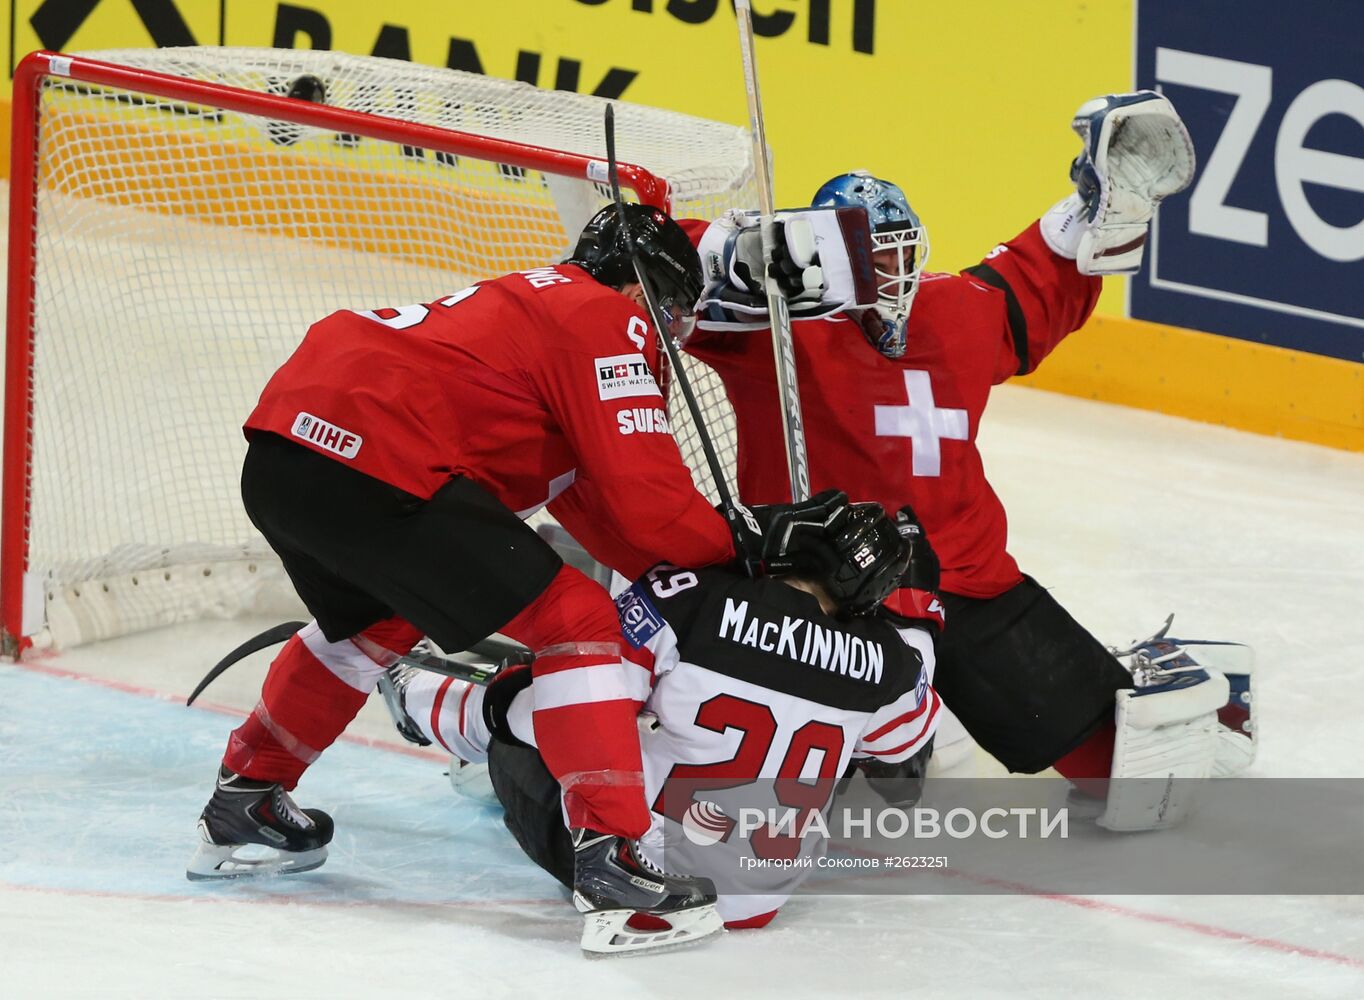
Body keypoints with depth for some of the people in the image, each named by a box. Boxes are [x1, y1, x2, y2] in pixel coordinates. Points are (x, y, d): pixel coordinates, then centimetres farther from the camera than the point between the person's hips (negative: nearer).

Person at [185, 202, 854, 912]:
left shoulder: (538, 301, 31)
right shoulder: (609, 322, 3)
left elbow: (590, 506, 31)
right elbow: (647, 500, -6)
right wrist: (748, 539, 8)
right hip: (370, 468, -10)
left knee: (374, 622, 36)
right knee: (574, 619, -5)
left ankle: (244, 805, 44)